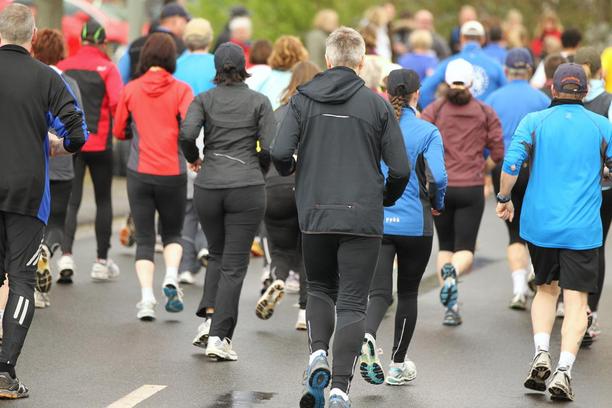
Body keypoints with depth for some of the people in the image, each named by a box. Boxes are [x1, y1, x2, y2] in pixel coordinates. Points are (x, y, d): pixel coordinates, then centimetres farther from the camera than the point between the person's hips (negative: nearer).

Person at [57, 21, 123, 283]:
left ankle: (66, 256, -18)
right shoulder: (107, 68, -6)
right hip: (99, 142, -2)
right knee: (103, 200, 12)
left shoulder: (62, 67, 2)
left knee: (70, 201, 1)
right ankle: (102, 262, 15)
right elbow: (117, 103, -16)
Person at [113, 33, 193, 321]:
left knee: (144, 238, 6)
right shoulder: (181, 90, -4)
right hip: (173, 173, 0)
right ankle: (171, 278, -8)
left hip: (139, 173, 0)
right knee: (172, 233, 18)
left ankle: (146, 297, -8)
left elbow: (119, 131, 10)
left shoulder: (131, 90, 1)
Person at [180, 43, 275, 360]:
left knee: (217, 254, 22)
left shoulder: (204, 99, 3)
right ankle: (219, 337, -7)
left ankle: (209, 317, 4)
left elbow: (187, 134, -13)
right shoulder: (258, 101, 1)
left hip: (208, 188, 2)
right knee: (234, 265, 1)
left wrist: (193, 158, 7)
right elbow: (271, 148, -7)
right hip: (247, 189, -2)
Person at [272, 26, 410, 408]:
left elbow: (279, 152, -8)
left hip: (315, 215, 2)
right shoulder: (377, 105, 0)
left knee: (320, 289, 22)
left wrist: (289, 170, 16)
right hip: (363, 217, -1)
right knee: (352, 304, 2)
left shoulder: (304, 100, 2)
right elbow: (400, 168, -3)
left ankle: (318, 354, -2)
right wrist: (386, 198, 18)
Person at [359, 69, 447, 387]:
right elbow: (438, 177, -16)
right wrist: (437, 204, 4)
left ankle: (366, 336, -35)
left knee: (379, 293, -3)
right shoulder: (427, 132, -5)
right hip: (415, 224, -1)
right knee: (407, 293, 15)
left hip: (376, 222, 1)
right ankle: (398, 365, 21)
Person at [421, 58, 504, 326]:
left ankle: (451, 308, 7)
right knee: (465, 250, 2)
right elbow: (498, 153, 0)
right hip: (472, 189, -1)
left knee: (445, 247, 16)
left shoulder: (434, 110, -1)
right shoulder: (486, 113, 1)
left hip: (440, 186, 1)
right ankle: (452, 273, -33)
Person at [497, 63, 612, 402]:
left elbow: (511, 164, -8)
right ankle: (563, 371, -14)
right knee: (576, 300, -1)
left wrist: (504, 199, 7)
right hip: (583, 229, -2)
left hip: (539, 224, 2)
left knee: (546, 289, 20)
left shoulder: (534, 122, 0)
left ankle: (541, 356, 3)